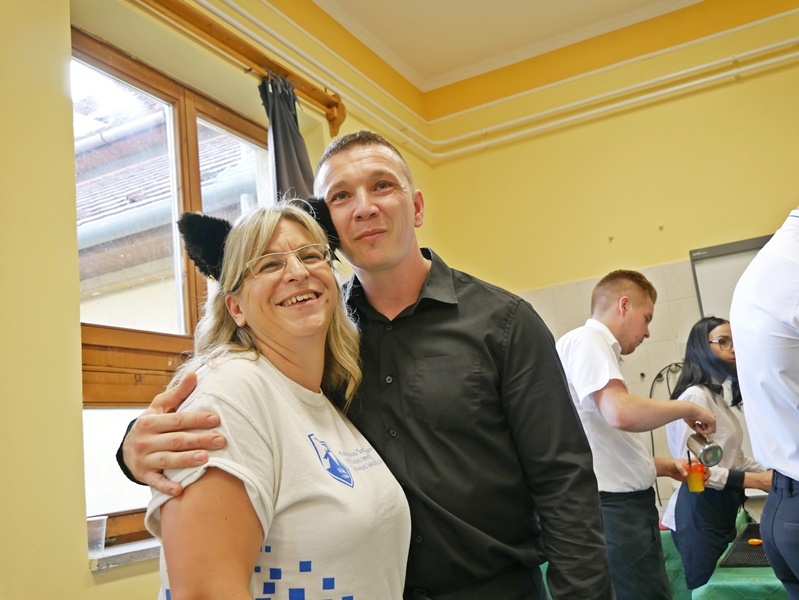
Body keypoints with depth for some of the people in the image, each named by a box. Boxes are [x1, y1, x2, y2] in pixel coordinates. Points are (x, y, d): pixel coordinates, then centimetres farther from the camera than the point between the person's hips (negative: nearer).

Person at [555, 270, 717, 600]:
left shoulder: (596, 347, 16)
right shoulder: (586, 340, -12)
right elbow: (622, 413, -28)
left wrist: (665, 466, 14)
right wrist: (688, 408, -11)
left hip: (625, 506, 10)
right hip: (614, 509, -10)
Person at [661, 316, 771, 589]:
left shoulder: (718, 395, 16)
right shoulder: (695, 396, -16)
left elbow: (733, 457, 16)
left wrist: (770, 471, 4)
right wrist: (752, 480, -22)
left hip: (720, 508, 9)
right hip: (700, 511, -9)